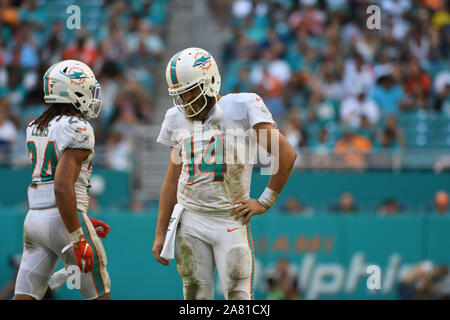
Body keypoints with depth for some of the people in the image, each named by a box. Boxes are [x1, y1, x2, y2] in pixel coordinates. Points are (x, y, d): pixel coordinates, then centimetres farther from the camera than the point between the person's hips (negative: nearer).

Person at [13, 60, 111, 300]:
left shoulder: (35, 128, 14)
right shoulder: (78, 129, -12)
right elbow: (63, 187, -22)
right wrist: (78, 239, -21)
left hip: (34, 217, 8)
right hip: (63, 221, -8)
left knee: (24, 298, 3)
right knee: (99, 296, 8)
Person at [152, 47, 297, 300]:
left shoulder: (243, 108, -6)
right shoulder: (178, 119, 10)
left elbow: (286, 155, -8)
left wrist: (265, 202, -6)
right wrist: (160, 234, 13)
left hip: (231, 221, -4)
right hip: (190, 223, 4)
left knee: (238, 297, -8)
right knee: (196, 296, 2)